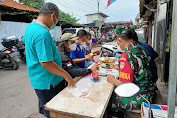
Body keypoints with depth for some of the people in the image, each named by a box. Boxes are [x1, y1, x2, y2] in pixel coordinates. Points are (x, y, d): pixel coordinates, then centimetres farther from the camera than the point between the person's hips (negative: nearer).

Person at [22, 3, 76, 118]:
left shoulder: (30, 26, 6)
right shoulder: (42, 34, -28)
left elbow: (25, 40, 27)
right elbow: (46, 63, -31)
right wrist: (67, 75, -23)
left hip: (38, 79, 10)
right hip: (48, 82, -9)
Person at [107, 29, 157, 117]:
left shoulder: (126, 55, -26)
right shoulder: (141, 49, 1)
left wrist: (112, 80, -6)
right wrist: (120, 68, 23)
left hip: (139, 98, -8)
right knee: (114, 90, 18)